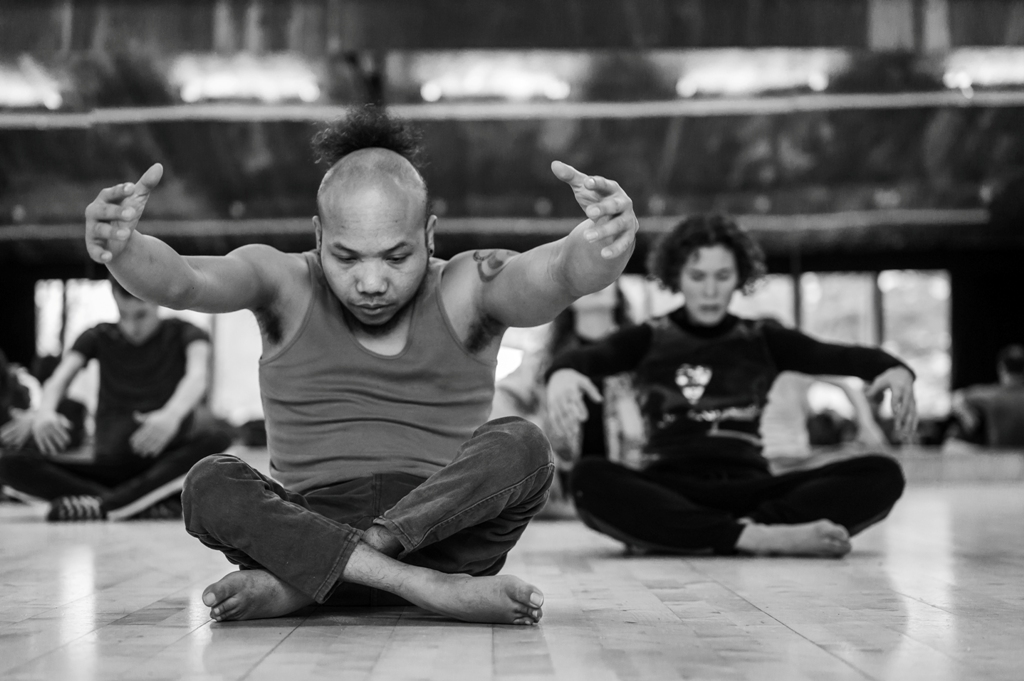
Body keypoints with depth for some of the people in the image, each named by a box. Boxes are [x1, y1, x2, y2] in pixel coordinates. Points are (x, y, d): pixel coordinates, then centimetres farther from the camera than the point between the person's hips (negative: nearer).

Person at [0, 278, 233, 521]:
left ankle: (102, 504, -36)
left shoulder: (184, 334, 4)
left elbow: (197, 377, -19)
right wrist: (44, 412, -32)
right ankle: (149, 503, -32)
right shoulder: (99, 338, 11)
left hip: (167, 465, -2)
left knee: (217, 438, -35)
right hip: (109, 467, 3)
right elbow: (58, 380, -6)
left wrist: (173, 414, -44)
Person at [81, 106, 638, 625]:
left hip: (444, 529, 0)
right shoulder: (286, 286, 2)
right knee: (208, 487, -27)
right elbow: (181, 281, -16)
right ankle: (440, 591, -34)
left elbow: (558, 274, -22)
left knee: (518, 447, -28)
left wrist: (602, 248, -46)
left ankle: (295, 584, -27)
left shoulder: (467, 290, -1)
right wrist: (123, 249, -40)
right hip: (310, 525, 0)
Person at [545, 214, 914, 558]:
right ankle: (760, 537, -39)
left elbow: (840, 356, 3)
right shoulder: (649, 340, 13)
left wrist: (895, 369, -20)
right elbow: (588, 357, -6)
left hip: (749, 488, 2)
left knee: (882, 474, -19)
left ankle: (750, 529, -36)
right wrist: (562, 372, -32)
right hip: (670, 493, -2)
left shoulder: (762, 340, 18)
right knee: (590, 478, -35)